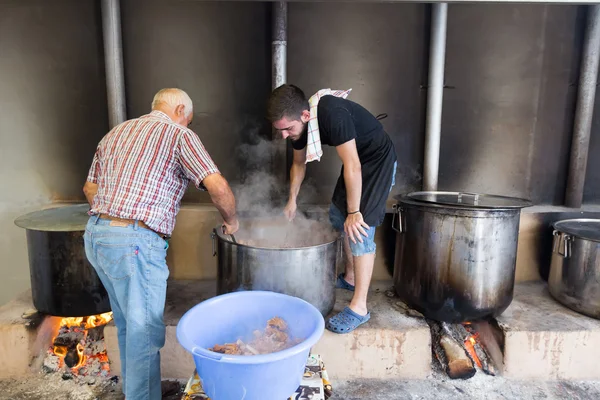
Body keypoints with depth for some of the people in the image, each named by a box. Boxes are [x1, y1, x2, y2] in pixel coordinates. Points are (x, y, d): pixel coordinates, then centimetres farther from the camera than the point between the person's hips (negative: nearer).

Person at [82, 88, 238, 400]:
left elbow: (90, 189, 22)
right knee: (145, 333, 4)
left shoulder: (115, 133, 19)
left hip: (95, 235, 9)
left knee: (126, 324, 23)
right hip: (135, 243, -8)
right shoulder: (179, 134, -3)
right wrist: (231, 220, 2)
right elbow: (218, 187, -14)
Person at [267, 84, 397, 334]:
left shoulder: (332, 114, -34)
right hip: (355, 160, 9)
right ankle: (350, 278, 31)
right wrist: (292, 200, 14)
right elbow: (299, 164, 9)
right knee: (337, 216, 13)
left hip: (378, 161, -9)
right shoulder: (297, 123, -7)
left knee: (359, 228, -15)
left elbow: (353, 167, -32)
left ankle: (359, 308, -7)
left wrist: (354, 212, -26)